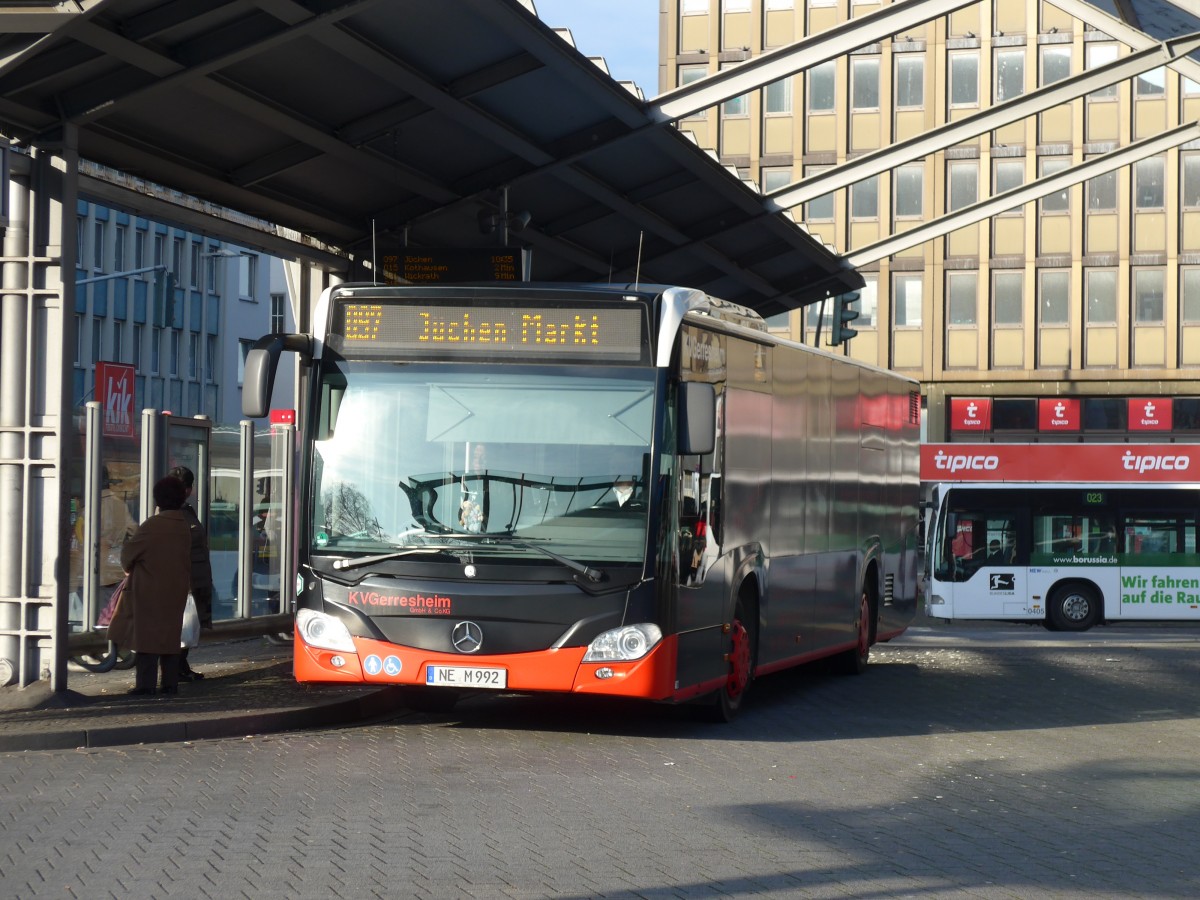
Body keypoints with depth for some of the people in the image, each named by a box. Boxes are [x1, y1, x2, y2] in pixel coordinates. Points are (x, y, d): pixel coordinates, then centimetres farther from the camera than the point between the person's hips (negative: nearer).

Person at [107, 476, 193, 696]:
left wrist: (129, 566, 13)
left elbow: (129, 551, -7)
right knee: (170, 634, 12)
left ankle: (146, 683, -3)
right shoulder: (184, 526, 3)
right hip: (176, 590, 6)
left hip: (149, 590, -6)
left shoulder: (153, 525, -16)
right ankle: (170, 683, 12)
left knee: (147, 635, -1)